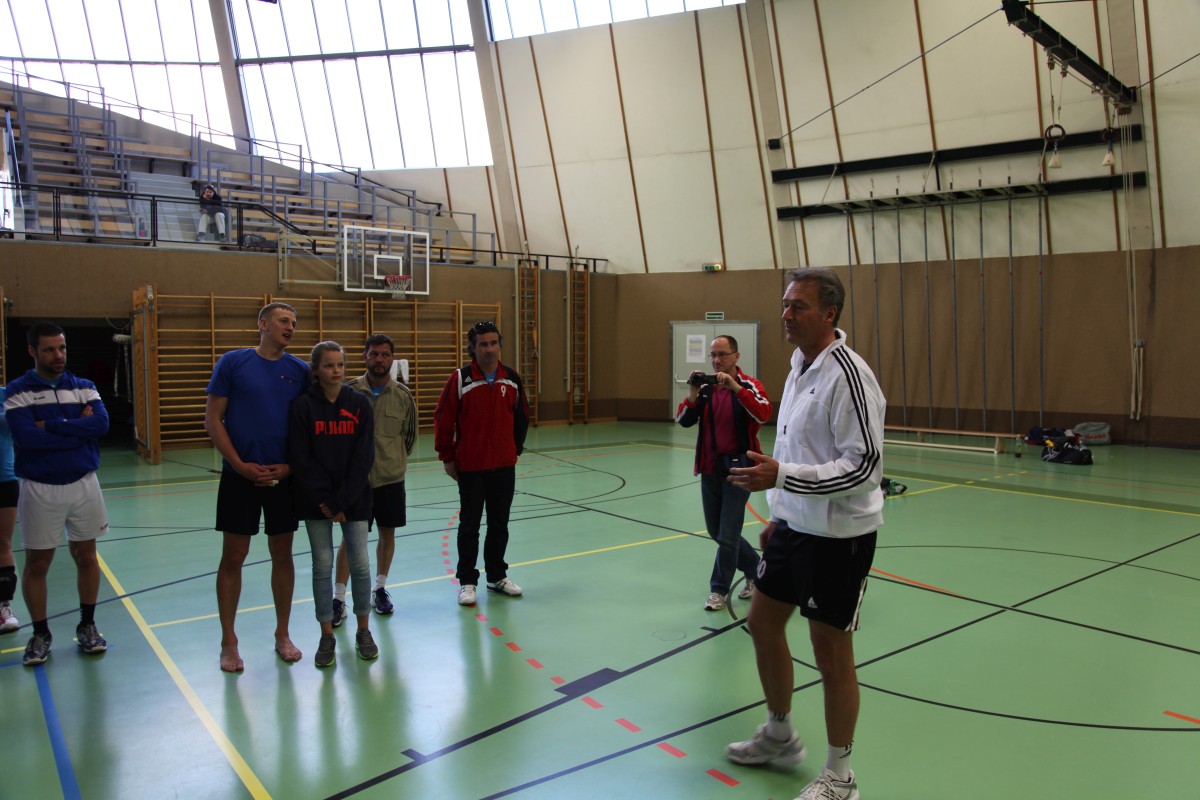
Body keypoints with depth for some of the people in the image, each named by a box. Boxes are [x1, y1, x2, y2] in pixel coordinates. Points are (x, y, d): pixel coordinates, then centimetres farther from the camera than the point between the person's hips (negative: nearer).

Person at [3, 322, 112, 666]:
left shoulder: (83, 387, 3)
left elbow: (101, 423, -14)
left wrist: (52, 425, -18)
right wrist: (78, 429, -14)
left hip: (83, 484, 2)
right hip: (39, 488, -2)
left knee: (86, 557, 11)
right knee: (36, 564, 7)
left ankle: (87, 625, 26)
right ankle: (40, 634, 23)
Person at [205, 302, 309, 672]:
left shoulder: (300, 370, 4)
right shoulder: (232, 362, -3)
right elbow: (212, 419, -3)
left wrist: (290, 466, -6)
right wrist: (240, 465, -11)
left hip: (284, 476, 2)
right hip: (240, 476, -2)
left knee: (282, 555, 10)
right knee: (233, 556, 4)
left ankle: (282, 634, 24)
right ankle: (228, 640, 18)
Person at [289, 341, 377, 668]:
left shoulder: (359, 404, -1)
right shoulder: (302, 406, -4)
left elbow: (364, 457, -5)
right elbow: (301, 458, -7)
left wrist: (343, 501, -11)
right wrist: (324, 501, -12)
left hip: (354, 497, 1)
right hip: (316, 500, -1)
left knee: (360, 563, 3)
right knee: (322, 565, 5)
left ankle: (363, 631, 20)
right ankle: (327, 636, 18)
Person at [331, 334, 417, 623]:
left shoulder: (403, 395, -2)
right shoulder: (349, 390, -8)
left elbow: (410, 434, 12)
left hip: (391, 477, 2)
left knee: (387, 533, 11)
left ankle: (379, 589, 29)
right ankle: (338, 599, 12)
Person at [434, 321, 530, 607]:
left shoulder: (512, 379, 2)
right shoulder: (460, 379, -10)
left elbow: (522, 416, 12)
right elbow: (443, 419, -7)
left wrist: (515, 448, 12)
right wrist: (447, 457, -4)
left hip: (504, 466, 4)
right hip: (470, 467, -3)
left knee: (499, 524, 13)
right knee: (469, 526, 6)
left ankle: (497, 576, 28)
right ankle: (467, 581, 18)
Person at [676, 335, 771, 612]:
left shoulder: (749, 385, -7)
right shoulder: (705, 389, 6)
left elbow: (763, 414, -26)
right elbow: (684, 420, -2)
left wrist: (735, 387, -31)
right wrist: (694, 393, -16)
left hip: (737, 468, -6)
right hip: (709, 469, 6)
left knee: (727, 534, -2)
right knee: (716, 532, 15)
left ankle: (719, 590, 16)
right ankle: (755, 568, 36)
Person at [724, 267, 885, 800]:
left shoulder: (848, 376, -20)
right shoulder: (799, 366, 10)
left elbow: (863, 464, -24)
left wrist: (781, 476, -29)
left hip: (838, 536, -9)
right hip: (794, 526, 9)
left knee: (831, 655, 3)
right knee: (762, 623, 18)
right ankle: (779, 736, 39)